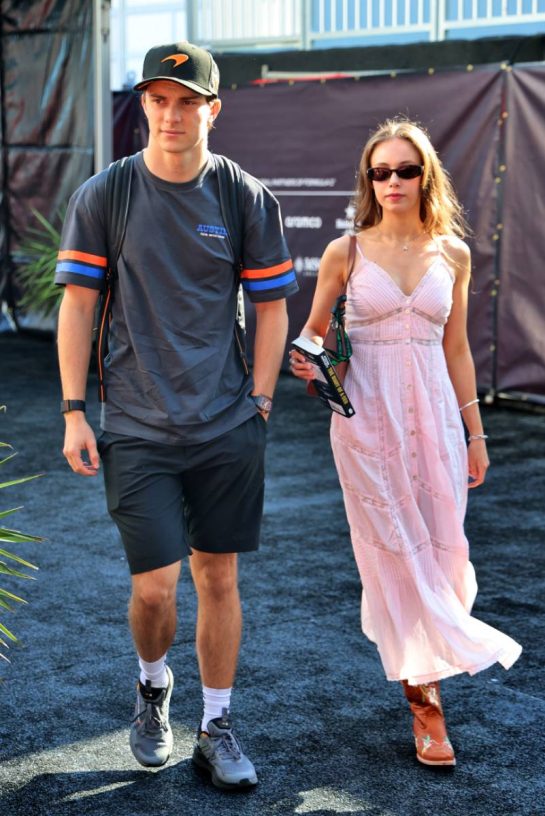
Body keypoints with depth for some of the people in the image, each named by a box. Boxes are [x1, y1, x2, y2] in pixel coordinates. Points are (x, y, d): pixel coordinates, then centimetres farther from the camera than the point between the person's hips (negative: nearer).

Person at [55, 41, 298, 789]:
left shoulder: (248, 199, 1)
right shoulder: (102, 197, -1)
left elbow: (272, 308, 7)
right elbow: (77, 306, 1)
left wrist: (258, 403, 1)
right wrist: (73, 413, -4)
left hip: (228, 431, 1)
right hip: (136, 432, -1)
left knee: (218, 578, 8)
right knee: (155, 586, -4)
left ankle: (216, 728, 24)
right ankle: (152, 685, 28)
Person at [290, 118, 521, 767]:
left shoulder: (452, 254, 6)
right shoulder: (346, 252, -1)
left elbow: (456, 350, 11)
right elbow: (312, 333, 9)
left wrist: (475, 432, 12)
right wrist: (306, 362, -14)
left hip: (433, 411, 2)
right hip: (367, 414, -2)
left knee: (439, 547, 2)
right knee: (395, 550, -1)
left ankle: (419, 663, 27)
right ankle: (425, 701, 6)